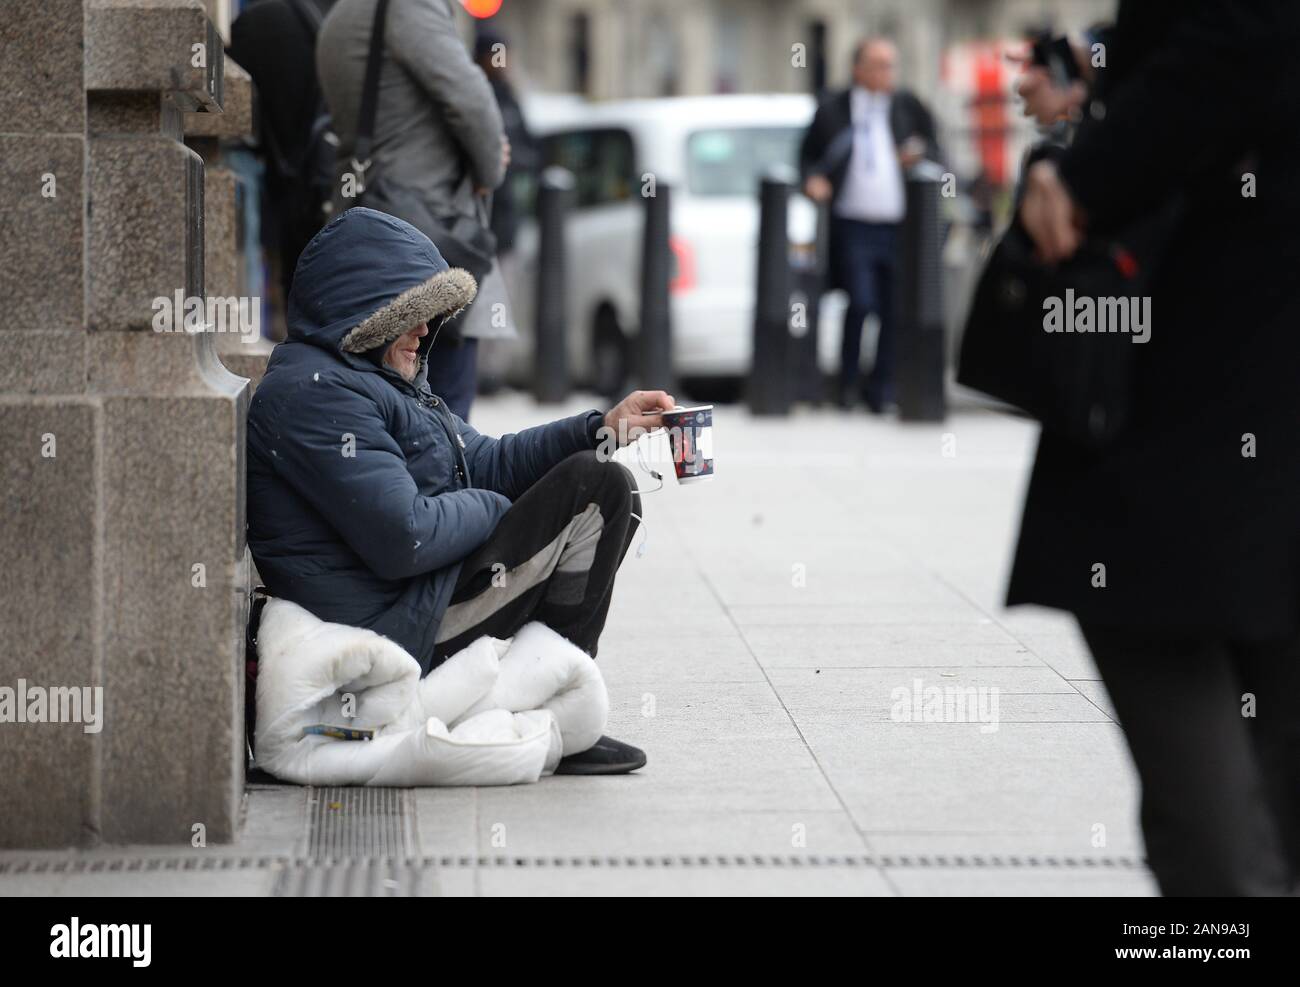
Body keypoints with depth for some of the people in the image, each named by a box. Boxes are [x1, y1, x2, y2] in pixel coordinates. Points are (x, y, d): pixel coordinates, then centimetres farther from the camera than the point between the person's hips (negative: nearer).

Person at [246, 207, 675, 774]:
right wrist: (494, 512, -6)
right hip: (402, 634, -12)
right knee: (596, 488, -10)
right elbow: (404, 540, -24)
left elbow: (483, 462, 21)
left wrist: (604, 428, 10)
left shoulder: (379, 381, 20)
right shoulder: (314, 393, -17)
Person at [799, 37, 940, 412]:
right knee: (861, 303, -12)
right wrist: (813, 180, -5)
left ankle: (881, 388, 14)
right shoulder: (832, 111, 6)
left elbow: (934, 149, 16)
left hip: (900, 226, 2)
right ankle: (847, 381, 7)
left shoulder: (909, 108, 10)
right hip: (854, 224, -2)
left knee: (895, 310, 2)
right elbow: (808, 155, 15)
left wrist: (921, 153, -6)